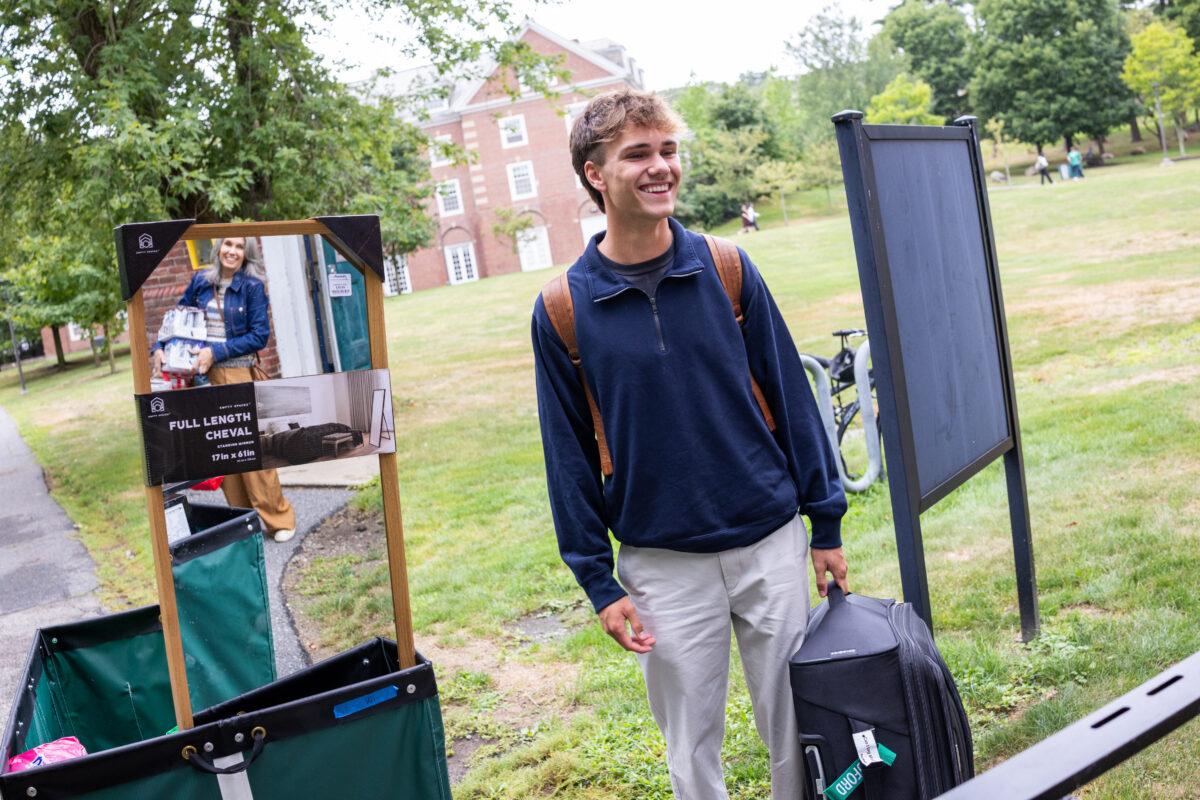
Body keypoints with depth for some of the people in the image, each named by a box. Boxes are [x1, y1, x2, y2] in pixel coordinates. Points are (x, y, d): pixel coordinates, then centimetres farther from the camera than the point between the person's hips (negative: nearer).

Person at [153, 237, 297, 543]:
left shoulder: (252, 286, -4)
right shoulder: (201, 281, 8)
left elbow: (260, 335, -8)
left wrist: (216, 352, -13)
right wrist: (160, 347, 4)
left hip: (239, 373, -4)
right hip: (205, 373, 4)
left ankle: (278, 518, 6)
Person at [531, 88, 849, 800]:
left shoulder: (728, 270, -3)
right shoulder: (563, 311, -6)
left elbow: (791, 396, 2)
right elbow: (569, 455, -1)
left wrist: (827, 524, 2)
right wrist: (599, 583, -2)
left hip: (772, 543, 1)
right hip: (662, 566, -1)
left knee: (797, 726, 14)